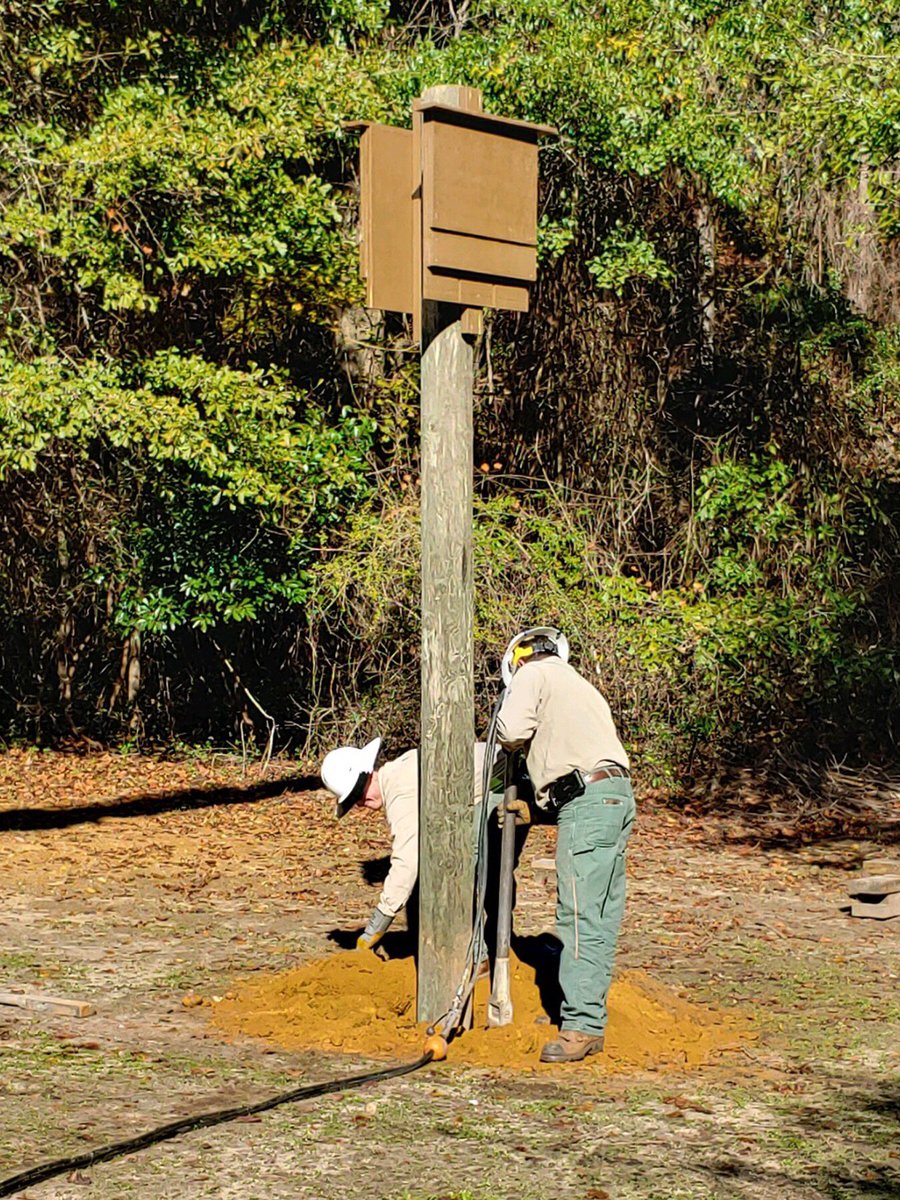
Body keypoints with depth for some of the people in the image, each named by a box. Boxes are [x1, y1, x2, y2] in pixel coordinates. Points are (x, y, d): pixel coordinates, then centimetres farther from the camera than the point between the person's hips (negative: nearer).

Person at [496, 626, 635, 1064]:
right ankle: (585, 1012, 18)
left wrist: (515, 743, 14)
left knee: (579, 915, -12)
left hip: (587, 798, -9)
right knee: (600, 914, 11)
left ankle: (582, 1027, -14)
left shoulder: (533, 673, 6)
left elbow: (512, 732, -9)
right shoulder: (579, 684, 31)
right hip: (618, 796, 9)